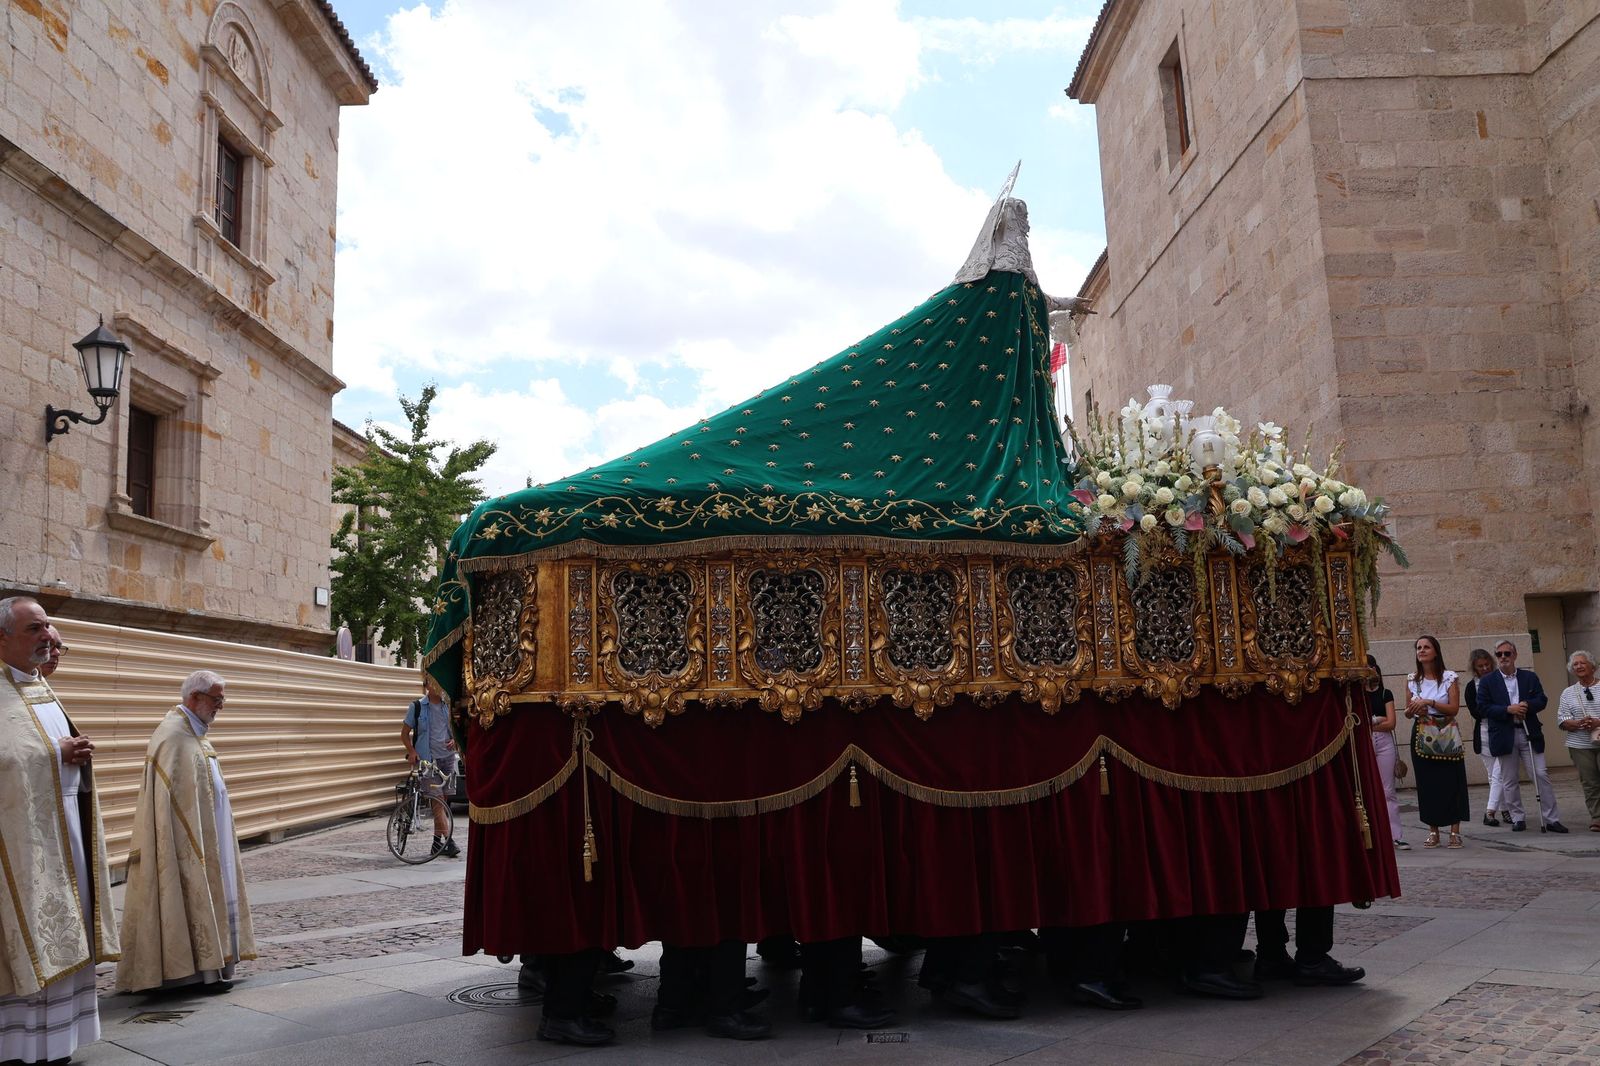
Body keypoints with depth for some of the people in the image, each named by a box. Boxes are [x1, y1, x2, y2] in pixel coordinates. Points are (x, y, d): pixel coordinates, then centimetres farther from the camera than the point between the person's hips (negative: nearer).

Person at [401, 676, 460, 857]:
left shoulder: (448, 706, 10)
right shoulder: (417, 706, -1)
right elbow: (405, 734, 3)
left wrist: (454, 741, -1)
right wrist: (412, 752, -12)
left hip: (447, 757, 4)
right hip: (428, 759, -4)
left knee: (442, 799, 8)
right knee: (437, 798, -13)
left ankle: (437, 842, 16)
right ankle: (448, 839, -18)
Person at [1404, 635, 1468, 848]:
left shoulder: (1449, 677, 0)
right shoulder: (1411, 679, 7)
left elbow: (1454, 709, -8)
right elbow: (1408, 713, 10)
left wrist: (1429, 703, -18)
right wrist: (1414, 710, -12)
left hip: (1447, 737, -2)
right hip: (1422, 736, 2)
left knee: (1451, 781, -3)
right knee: (1427, 783, 2)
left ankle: (1455, 831, 4)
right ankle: (1433, 832, 9)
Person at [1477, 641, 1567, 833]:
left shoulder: (1530, 677, 9)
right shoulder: (1487, 681, 3)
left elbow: (1542, 700, 4)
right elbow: (1483, 707, -5)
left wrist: (1527, 705, -16)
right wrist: (1508, 710, -17)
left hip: (1529, 733, 1)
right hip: (1503, 736, -1)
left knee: (1541, 775, -2)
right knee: (1509, 781, 5)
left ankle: (1551, 819, 4)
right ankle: (1518, 819, 16)